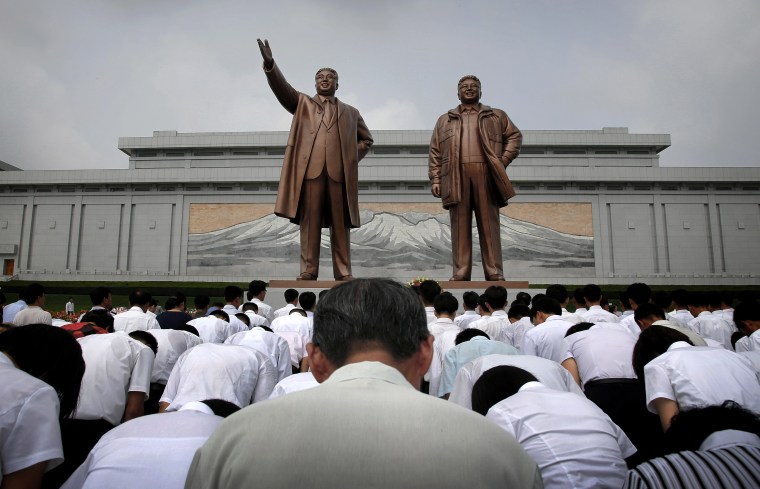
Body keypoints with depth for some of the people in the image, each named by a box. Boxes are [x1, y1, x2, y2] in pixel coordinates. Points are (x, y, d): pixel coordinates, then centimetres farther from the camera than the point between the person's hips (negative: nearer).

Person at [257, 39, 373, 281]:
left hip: (339, 172, 1)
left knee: (340, 224, -1)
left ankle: (343, 271, 1)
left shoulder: (350, 112, 24)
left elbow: (366, 139, 29)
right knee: (309, 221, -4)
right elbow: (281, 88, 5)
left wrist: (353, 157, 11)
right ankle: (308, 270, -1)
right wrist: (269, 64, -12)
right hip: (310, 169, -1)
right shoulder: (302, 103, 21)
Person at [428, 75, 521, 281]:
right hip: (456, 178, 1)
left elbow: (515, 136, 17)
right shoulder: (444, 120, 21)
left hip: (486, 176, 0)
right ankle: (460, 273, -1)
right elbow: (435, 153, 14)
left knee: (489, 225, -3)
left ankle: (495, 273, -2)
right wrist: (435, 179, 2)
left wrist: (504, 160, 2)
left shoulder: (497, 116, 21)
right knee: (460, 226, -3)